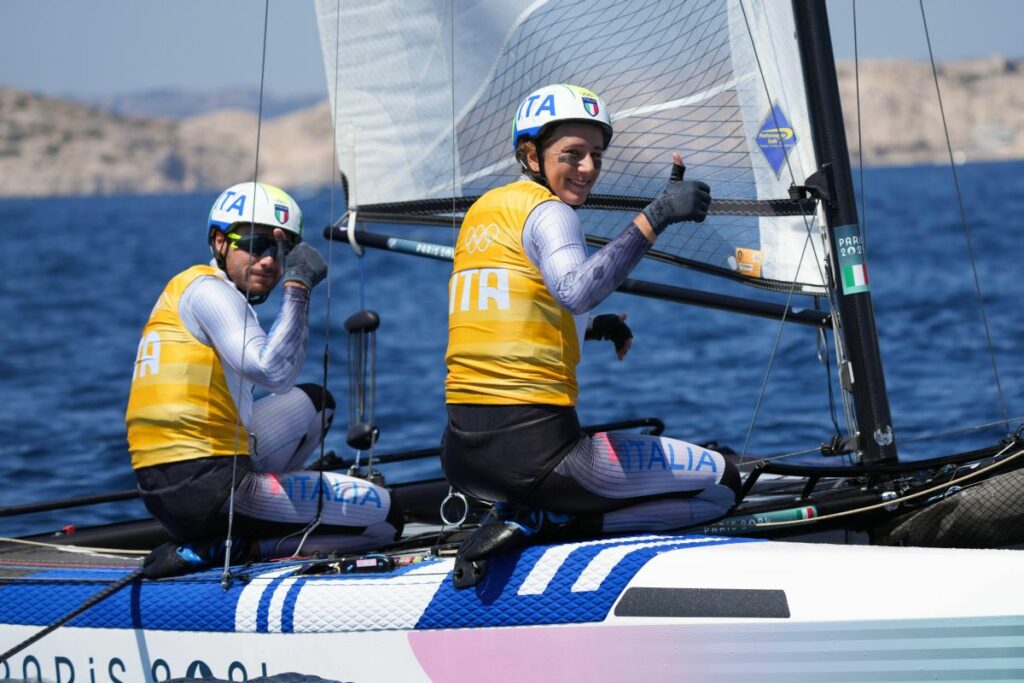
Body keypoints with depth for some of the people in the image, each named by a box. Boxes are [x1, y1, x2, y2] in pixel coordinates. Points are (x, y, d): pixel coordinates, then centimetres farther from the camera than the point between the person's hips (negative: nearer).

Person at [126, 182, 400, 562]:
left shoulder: (184, 290, 23)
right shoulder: (208, 289, -8)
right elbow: (275, 373, -21)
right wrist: (298, 285, -15)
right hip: (205, 493, -10)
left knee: (314, 401, 30)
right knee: (384, 515, -1)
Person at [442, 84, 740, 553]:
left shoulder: (480, 212, 17)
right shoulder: (548, 213, -8)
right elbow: (576, 290, -30)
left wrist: (591, 327, 24)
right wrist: (656, 217, -31)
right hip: (534, 451, -8)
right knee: (722, 483, 1)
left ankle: (521, 515, 9)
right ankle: (551, 524, -8)